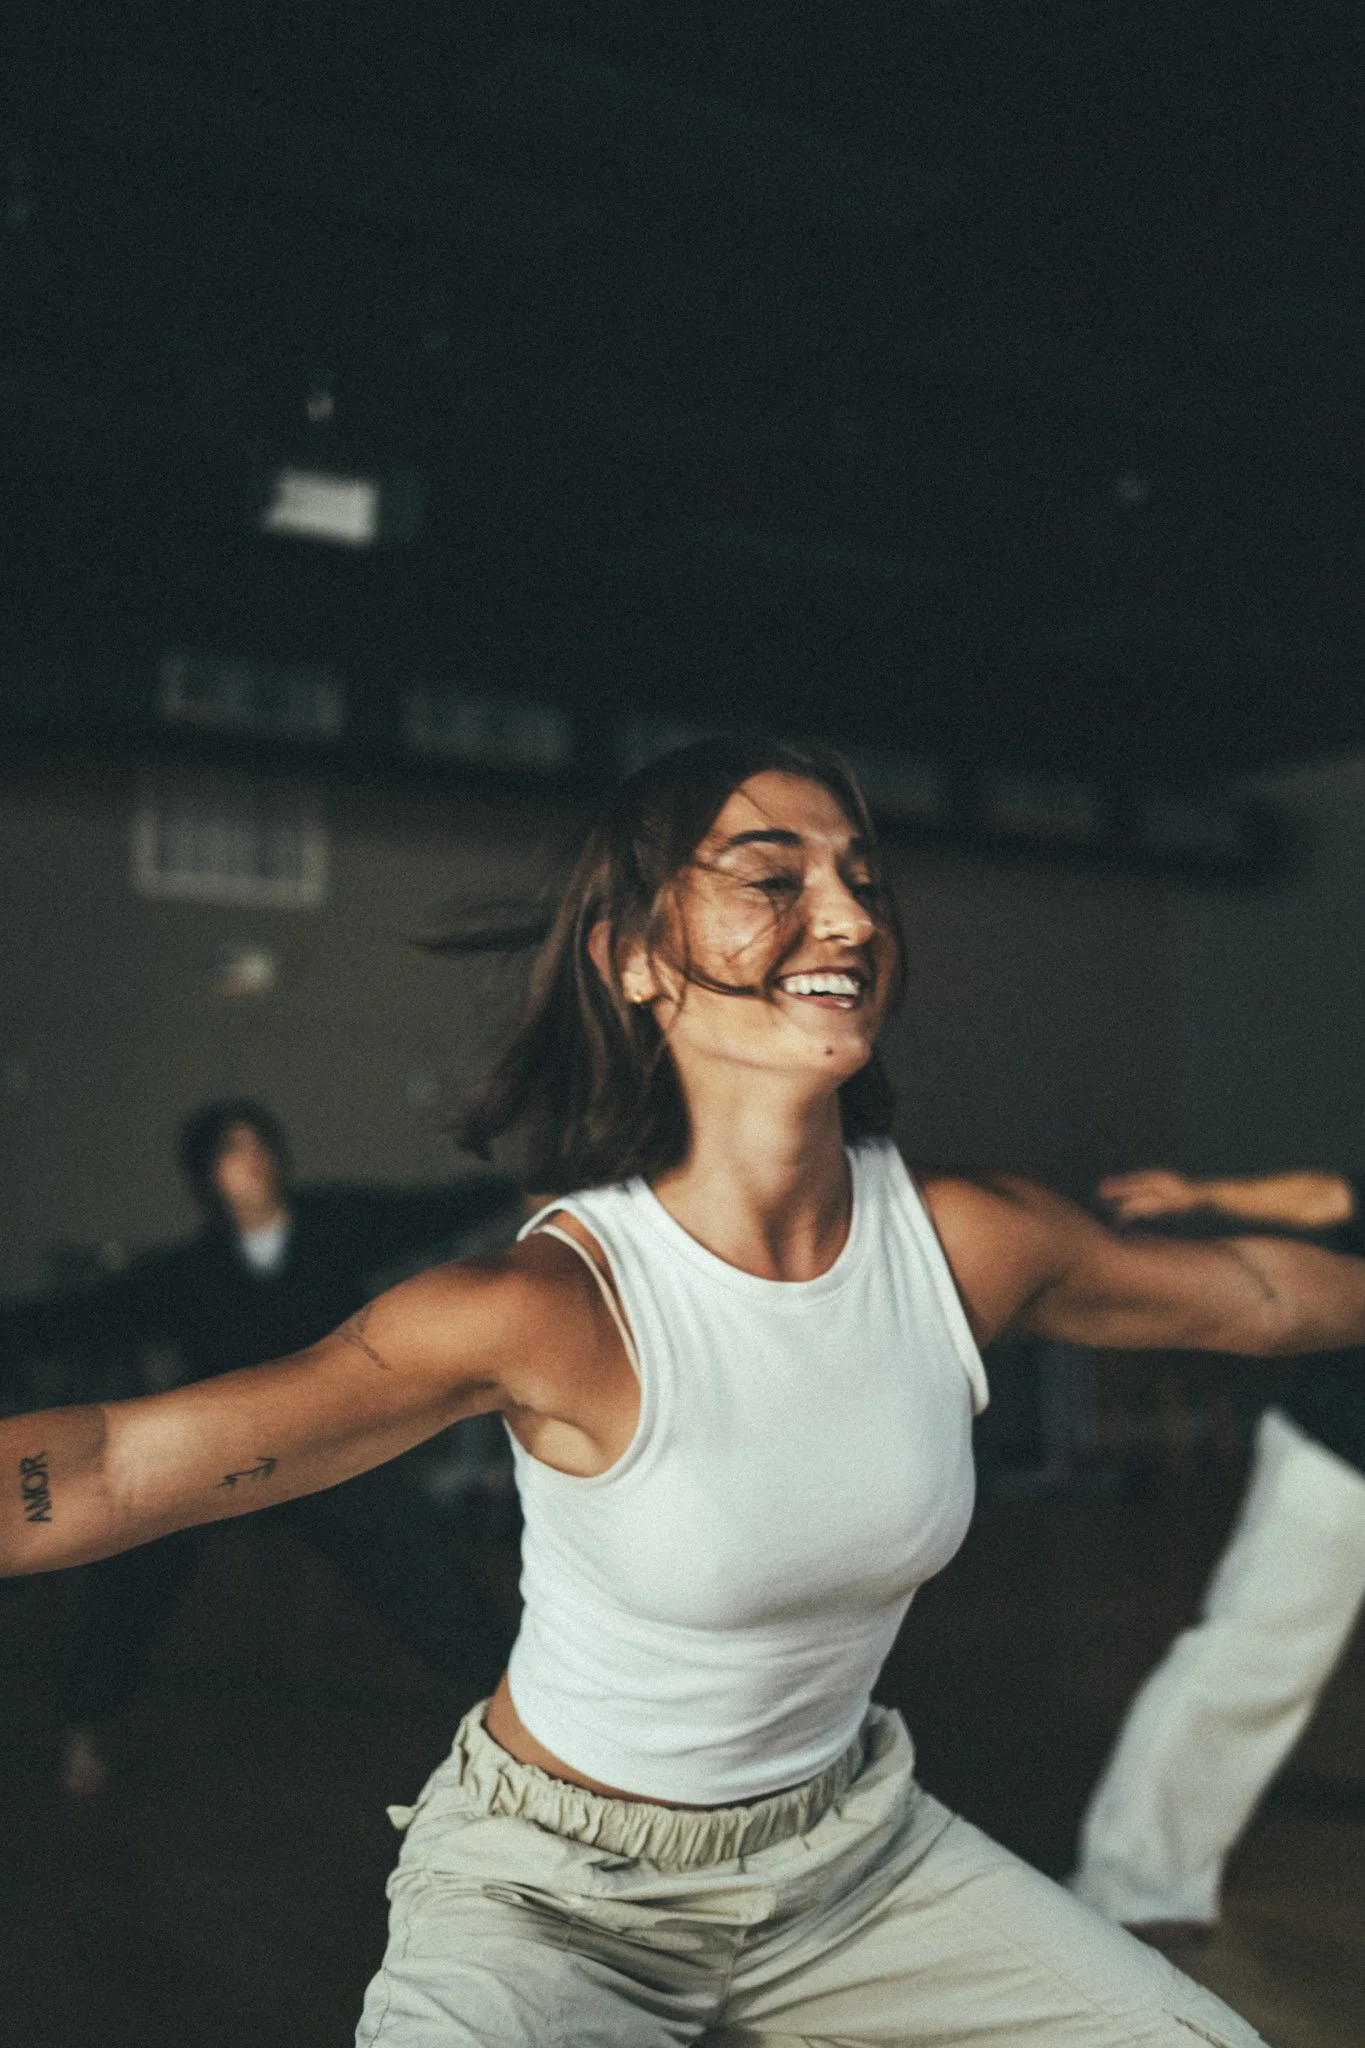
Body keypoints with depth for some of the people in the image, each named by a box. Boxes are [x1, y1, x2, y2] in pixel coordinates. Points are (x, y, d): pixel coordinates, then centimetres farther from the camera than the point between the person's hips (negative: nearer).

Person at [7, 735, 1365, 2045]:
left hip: (852, 1851, 5)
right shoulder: (559, 1303, -27)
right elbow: (109, 1471, -34)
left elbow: (1251, 1291, 7)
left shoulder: (970, 1240, -13)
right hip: (551, 1896, -4)